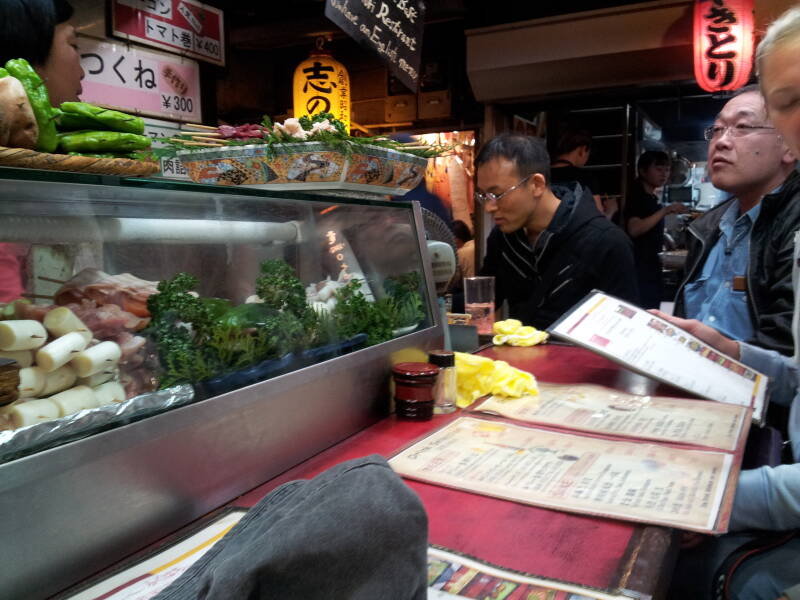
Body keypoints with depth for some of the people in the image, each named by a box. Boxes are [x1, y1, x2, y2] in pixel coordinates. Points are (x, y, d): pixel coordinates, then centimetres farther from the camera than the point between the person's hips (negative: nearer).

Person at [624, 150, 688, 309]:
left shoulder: (652, 198, 16)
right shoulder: (636, 195, -10)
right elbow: (634, 229, -26)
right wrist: (665, 211, -25)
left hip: (651, 266, 9)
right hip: (639, 268, -9)